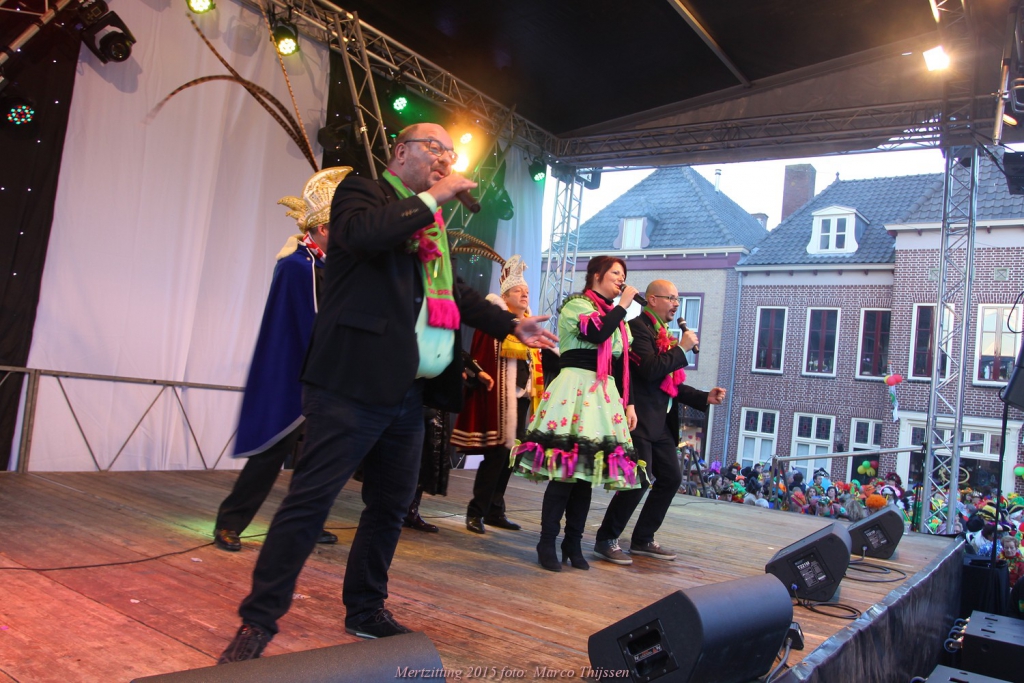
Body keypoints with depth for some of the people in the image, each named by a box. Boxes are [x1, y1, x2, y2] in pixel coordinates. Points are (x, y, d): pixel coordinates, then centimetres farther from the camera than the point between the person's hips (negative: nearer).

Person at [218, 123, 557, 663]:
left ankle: (365, 611, 31)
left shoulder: (429, 221, 22)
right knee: (310, 499, -5)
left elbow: (454, 292, 31)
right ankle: (258, 622, 8)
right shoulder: (363, 192, 0)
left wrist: (511, 325, 27)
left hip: (408, 392, 9)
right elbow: (360, 233, -23)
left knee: (391, 505, 15)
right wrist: (430, 199, -13)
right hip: (355, 383, -8)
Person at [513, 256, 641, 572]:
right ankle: (547, 543, 0)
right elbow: (597, 334, -20)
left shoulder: (616, 316, 21)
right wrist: (624, 305, -8)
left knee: (587, 473, 6)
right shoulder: (576, 304, -1)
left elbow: (622, 366, 20)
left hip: (604, 396, 7)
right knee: (564, 472, -9)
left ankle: (573, 544, 14)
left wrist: (628, 403, 12)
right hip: (575, 390, -7)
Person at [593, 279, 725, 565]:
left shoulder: (664, 334, 18)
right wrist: (682, 348, -13)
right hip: (640, 420, -10)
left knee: (671, 478, 11)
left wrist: (705, 398, 11)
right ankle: (606, 540, 5)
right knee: (639, 480, -10)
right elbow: (649, 370, -23)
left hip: (661, 422, 10)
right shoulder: (638, 327, -10)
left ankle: (643, 539, 23)